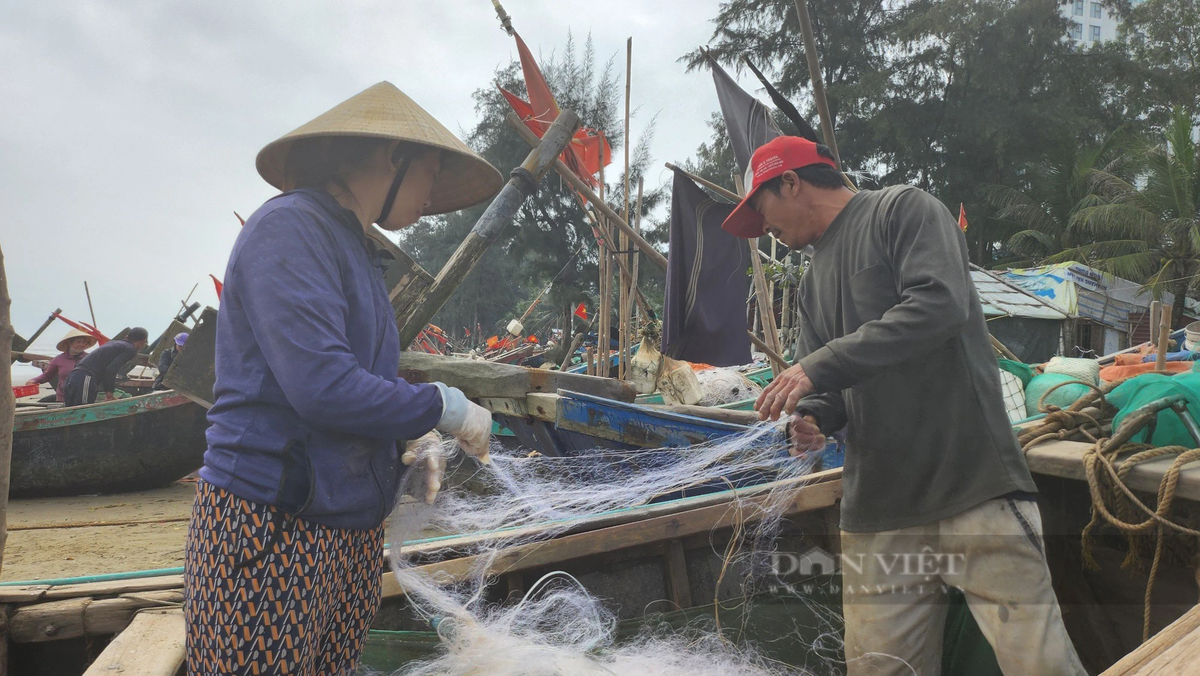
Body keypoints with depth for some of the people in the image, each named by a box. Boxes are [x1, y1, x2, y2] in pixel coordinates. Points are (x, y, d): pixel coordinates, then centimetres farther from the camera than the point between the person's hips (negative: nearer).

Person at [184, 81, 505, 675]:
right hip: (270, 533, -9)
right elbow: (322, 387, -23)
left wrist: (411, 439, 3)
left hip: (355, 530, 9)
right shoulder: (290, 227, -12)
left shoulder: (357, 250, 17)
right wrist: (444, 408, -12)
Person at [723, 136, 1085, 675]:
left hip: (977, 489, -6)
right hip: (877, 516, 6)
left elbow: (940, 303, -17)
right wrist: (814, 417, -4)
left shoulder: (903, 210, 1)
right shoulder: (814, 281, 22)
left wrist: (824, 364, -18)